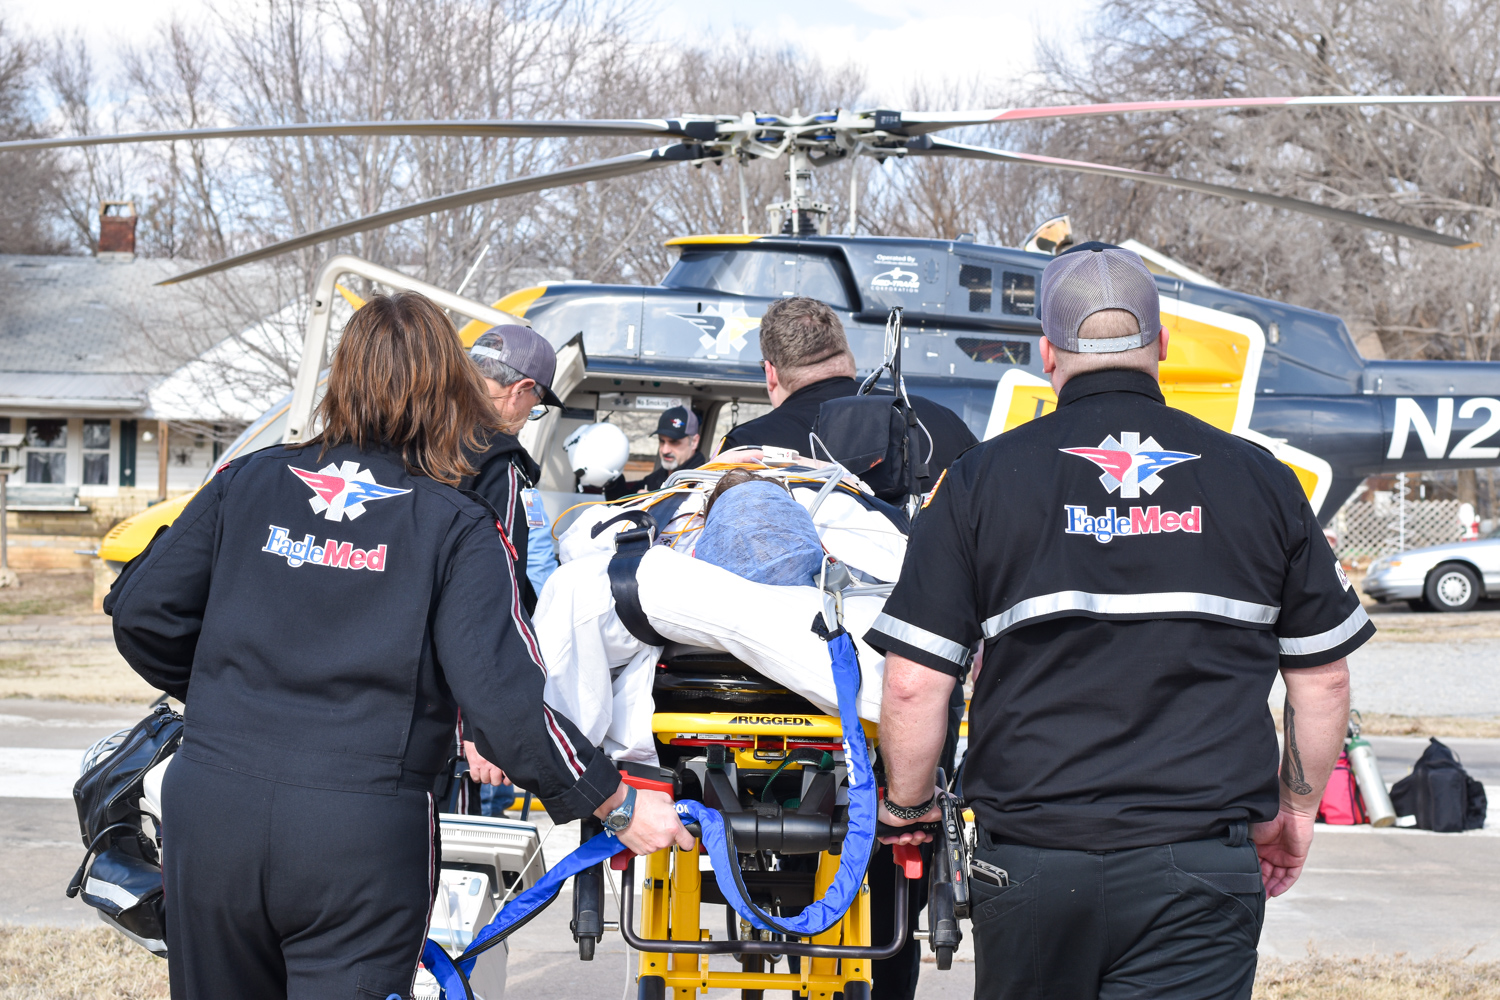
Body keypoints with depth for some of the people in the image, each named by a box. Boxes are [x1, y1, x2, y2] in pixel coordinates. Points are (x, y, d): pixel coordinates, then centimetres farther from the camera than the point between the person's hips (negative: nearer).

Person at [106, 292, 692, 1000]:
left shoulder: (248, 483, 7)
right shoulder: (456, 531, -2)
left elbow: (142, 611, 7)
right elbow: (503, 704, -11)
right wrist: (617, 806, 0)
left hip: (210, 814, 4)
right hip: (363, 841, -3)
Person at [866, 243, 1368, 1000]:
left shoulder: (982, 480, 1)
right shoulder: (1257, 480, 6)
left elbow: (913, 683, -3)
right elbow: (1322, 679, 10)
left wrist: (907, 804, 14)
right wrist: (1296, 810, 24)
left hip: (1031, 860, 0)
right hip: (1202, 866, 0)